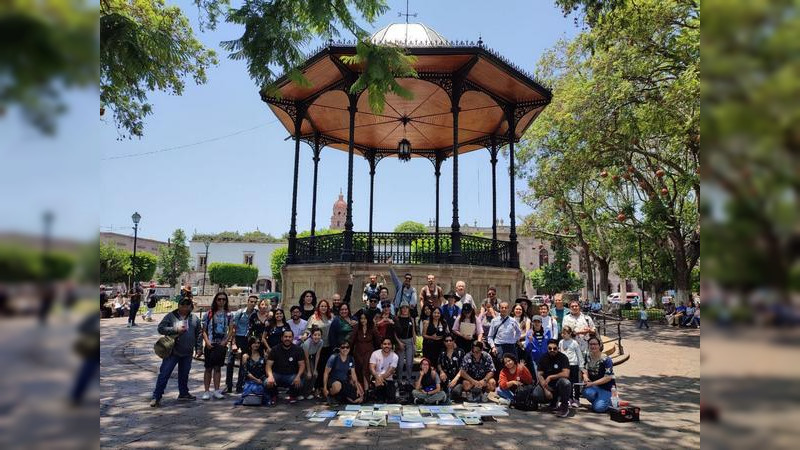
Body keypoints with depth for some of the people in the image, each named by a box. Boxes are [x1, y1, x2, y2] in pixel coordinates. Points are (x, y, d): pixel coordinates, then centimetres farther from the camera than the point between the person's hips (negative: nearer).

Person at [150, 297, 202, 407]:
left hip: (187, 353, 4)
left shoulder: (194, 318, 6)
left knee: (184, 374, 15)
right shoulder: (170, 316, -4)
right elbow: (160, 328, -11)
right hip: (172, 351, -4)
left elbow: (199, 335, 10)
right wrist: (176, 329, -20)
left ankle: (183, 393, 31)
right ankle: (156, 397, 4)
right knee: (164, 374, -4)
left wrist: (199, 348, 6)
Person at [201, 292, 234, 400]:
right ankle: (206, 391, 8)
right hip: (210, 345, -1)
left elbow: (231, 330, 1)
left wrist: (226, 341, -11)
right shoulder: (209, 314, 4)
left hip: (222, 344, 1)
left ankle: (216, 391, 12)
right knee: (208, 368, 3)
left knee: (218, 367, 7)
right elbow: (204, 330, 3)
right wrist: (207, 341, -10)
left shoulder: (229, 315, 6)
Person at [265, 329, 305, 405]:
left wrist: (298, 376, -25)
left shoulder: (298, 350, -3)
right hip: (277, 374, 1)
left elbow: (302, 365, -5)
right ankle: (273, 396, 8)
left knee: (299, 384, -32)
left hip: (292, 375, -1)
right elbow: (268, 365, -8)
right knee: (267, 383, -30)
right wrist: (270, 376, -30)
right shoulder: (275, 349, -3)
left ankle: (293, 396, 7)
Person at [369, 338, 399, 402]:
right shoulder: (375, 354, -4)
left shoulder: (394, 356, -4)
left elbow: (390, 371, -13)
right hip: (376, 378, 0)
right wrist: (377, 377, -33)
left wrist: (381, 377, -32)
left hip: (388, 380, 1)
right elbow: (372, 368, -13)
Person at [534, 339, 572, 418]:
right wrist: (546, 389, -21)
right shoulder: (543, 358, -2)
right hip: (547, 385, 3)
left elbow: (566, 374, -22)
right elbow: (539, 375, -8)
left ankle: (564, 406, -12)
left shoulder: (563, 357, -10)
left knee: (565, 382, -37)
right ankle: (553, 402, 8)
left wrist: (550, 377, -20)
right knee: (536, 394, -25)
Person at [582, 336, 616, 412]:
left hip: (606, 387, -4)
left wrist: (592, 383, -22)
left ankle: (609, 401, 13)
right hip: (593, 385, 4)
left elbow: (608, 378, -18)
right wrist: (585, 377, -14)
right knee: (587, 392, -31)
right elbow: (585, 370, 10)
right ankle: (597, 401, 3)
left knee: (598, 408, -20)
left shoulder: (606, 360, -17)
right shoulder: (588, 356, 1)